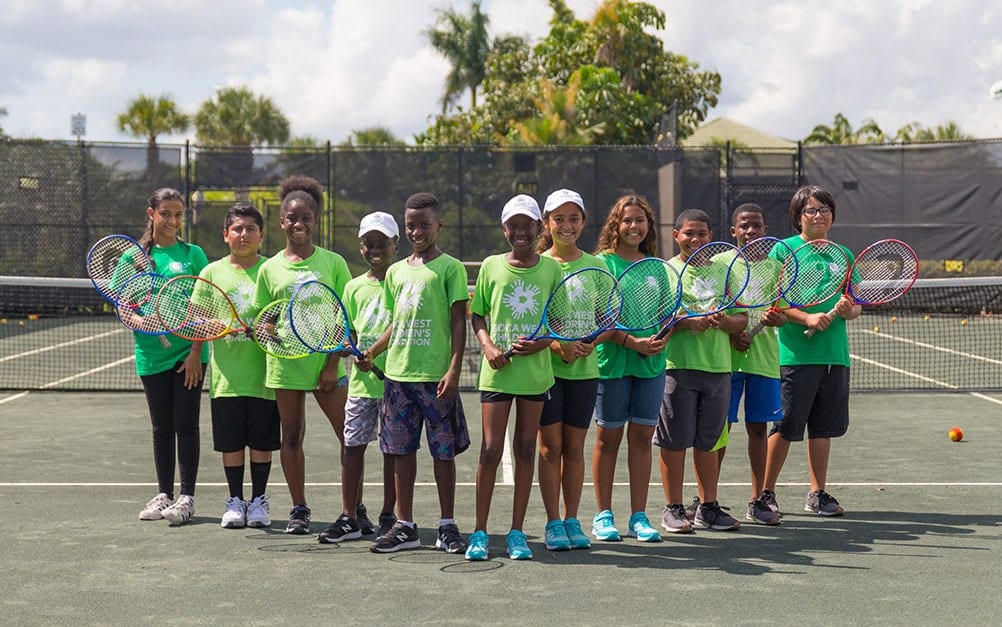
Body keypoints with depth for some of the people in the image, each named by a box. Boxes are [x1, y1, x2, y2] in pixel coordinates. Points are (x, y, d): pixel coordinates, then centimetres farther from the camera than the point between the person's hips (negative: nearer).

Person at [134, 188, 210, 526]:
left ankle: (186, 496, 5)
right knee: (162, 428, 11)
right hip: (152, 354, 2)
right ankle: (164, 494, 20)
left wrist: (196, 351, -9)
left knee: (186, 425, -1)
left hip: (188, 354, -2)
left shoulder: (193, 254, 0)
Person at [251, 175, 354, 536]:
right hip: (286, 363, 1)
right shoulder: (270, 268, 6)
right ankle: (299, 509, 17)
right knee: (292, 436, 6)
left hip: (327, 363, -1)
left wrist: (333, 364, -8)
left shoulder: (333, 263, 2)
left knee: (351, 437, -3)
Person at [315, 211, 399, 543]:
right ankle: (349, 518, 12)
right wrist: (348, 348, -6)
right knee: (352, 446, 3)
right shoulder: (355, 288, 11)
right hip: (361, 381, 3)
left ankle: (388, 516, 14)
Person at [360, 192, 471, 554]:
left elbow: (458, 323, -6)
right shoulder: (396, 271, 15)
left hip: (435, 375, -5)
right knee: (402, 450, 8)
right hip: (397, 374, 5)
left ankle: (447, 527, 10)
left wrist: (454, 368, -14)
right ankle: (405, 526, 16)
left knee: (443, 450, 1)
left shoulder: (450, 268, -2)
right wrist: (371, 352, 8)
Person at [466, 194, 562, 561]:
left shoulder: (551, 268, 4)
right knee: (491, 449, -4)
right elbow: (477, 315, 8)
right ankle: (480, 533, 7)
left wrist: (543, 343, -11)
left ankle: (517, 533, 14)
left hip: (535, 370, 1)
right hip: (497, 371, -1)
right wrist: (487, 345, -9)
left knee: (526, 449, 6)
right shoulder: (492, 266, 3)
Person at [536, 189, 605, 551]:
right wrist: (556, 344, -20)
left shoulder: (596, 266, 6)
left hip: (584, 368, 2)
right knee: (551, 445, 0)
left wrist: (591, 343, -13)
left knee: (574, 446, 7)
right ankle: (553, 524, 8)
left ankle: (572, 521, 16)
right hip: (545, 366, -2)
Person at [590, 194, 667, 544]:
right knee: (608, 437, 3)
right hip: (612, 361, -4)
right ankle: (603, 516, 12)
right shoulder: (603, 263, -3)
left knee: (642, 437, 6)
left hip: (652, 363, 4)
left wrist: (661, 340, -5)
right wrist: (631, 341, -19)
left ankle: (639, 516, 13)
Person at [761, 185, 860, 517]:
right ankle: (767, 493, 7)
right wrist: (808, 318, -21)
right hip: (795, 354, -5)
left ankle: (817, 494, 20)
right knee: (785, 427, -2)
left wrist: (847, 309, -8)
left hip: (835, 354, 5)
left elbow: (857, 306, 15)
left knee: (823, 428, 10)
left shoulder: (843, 254, 13)